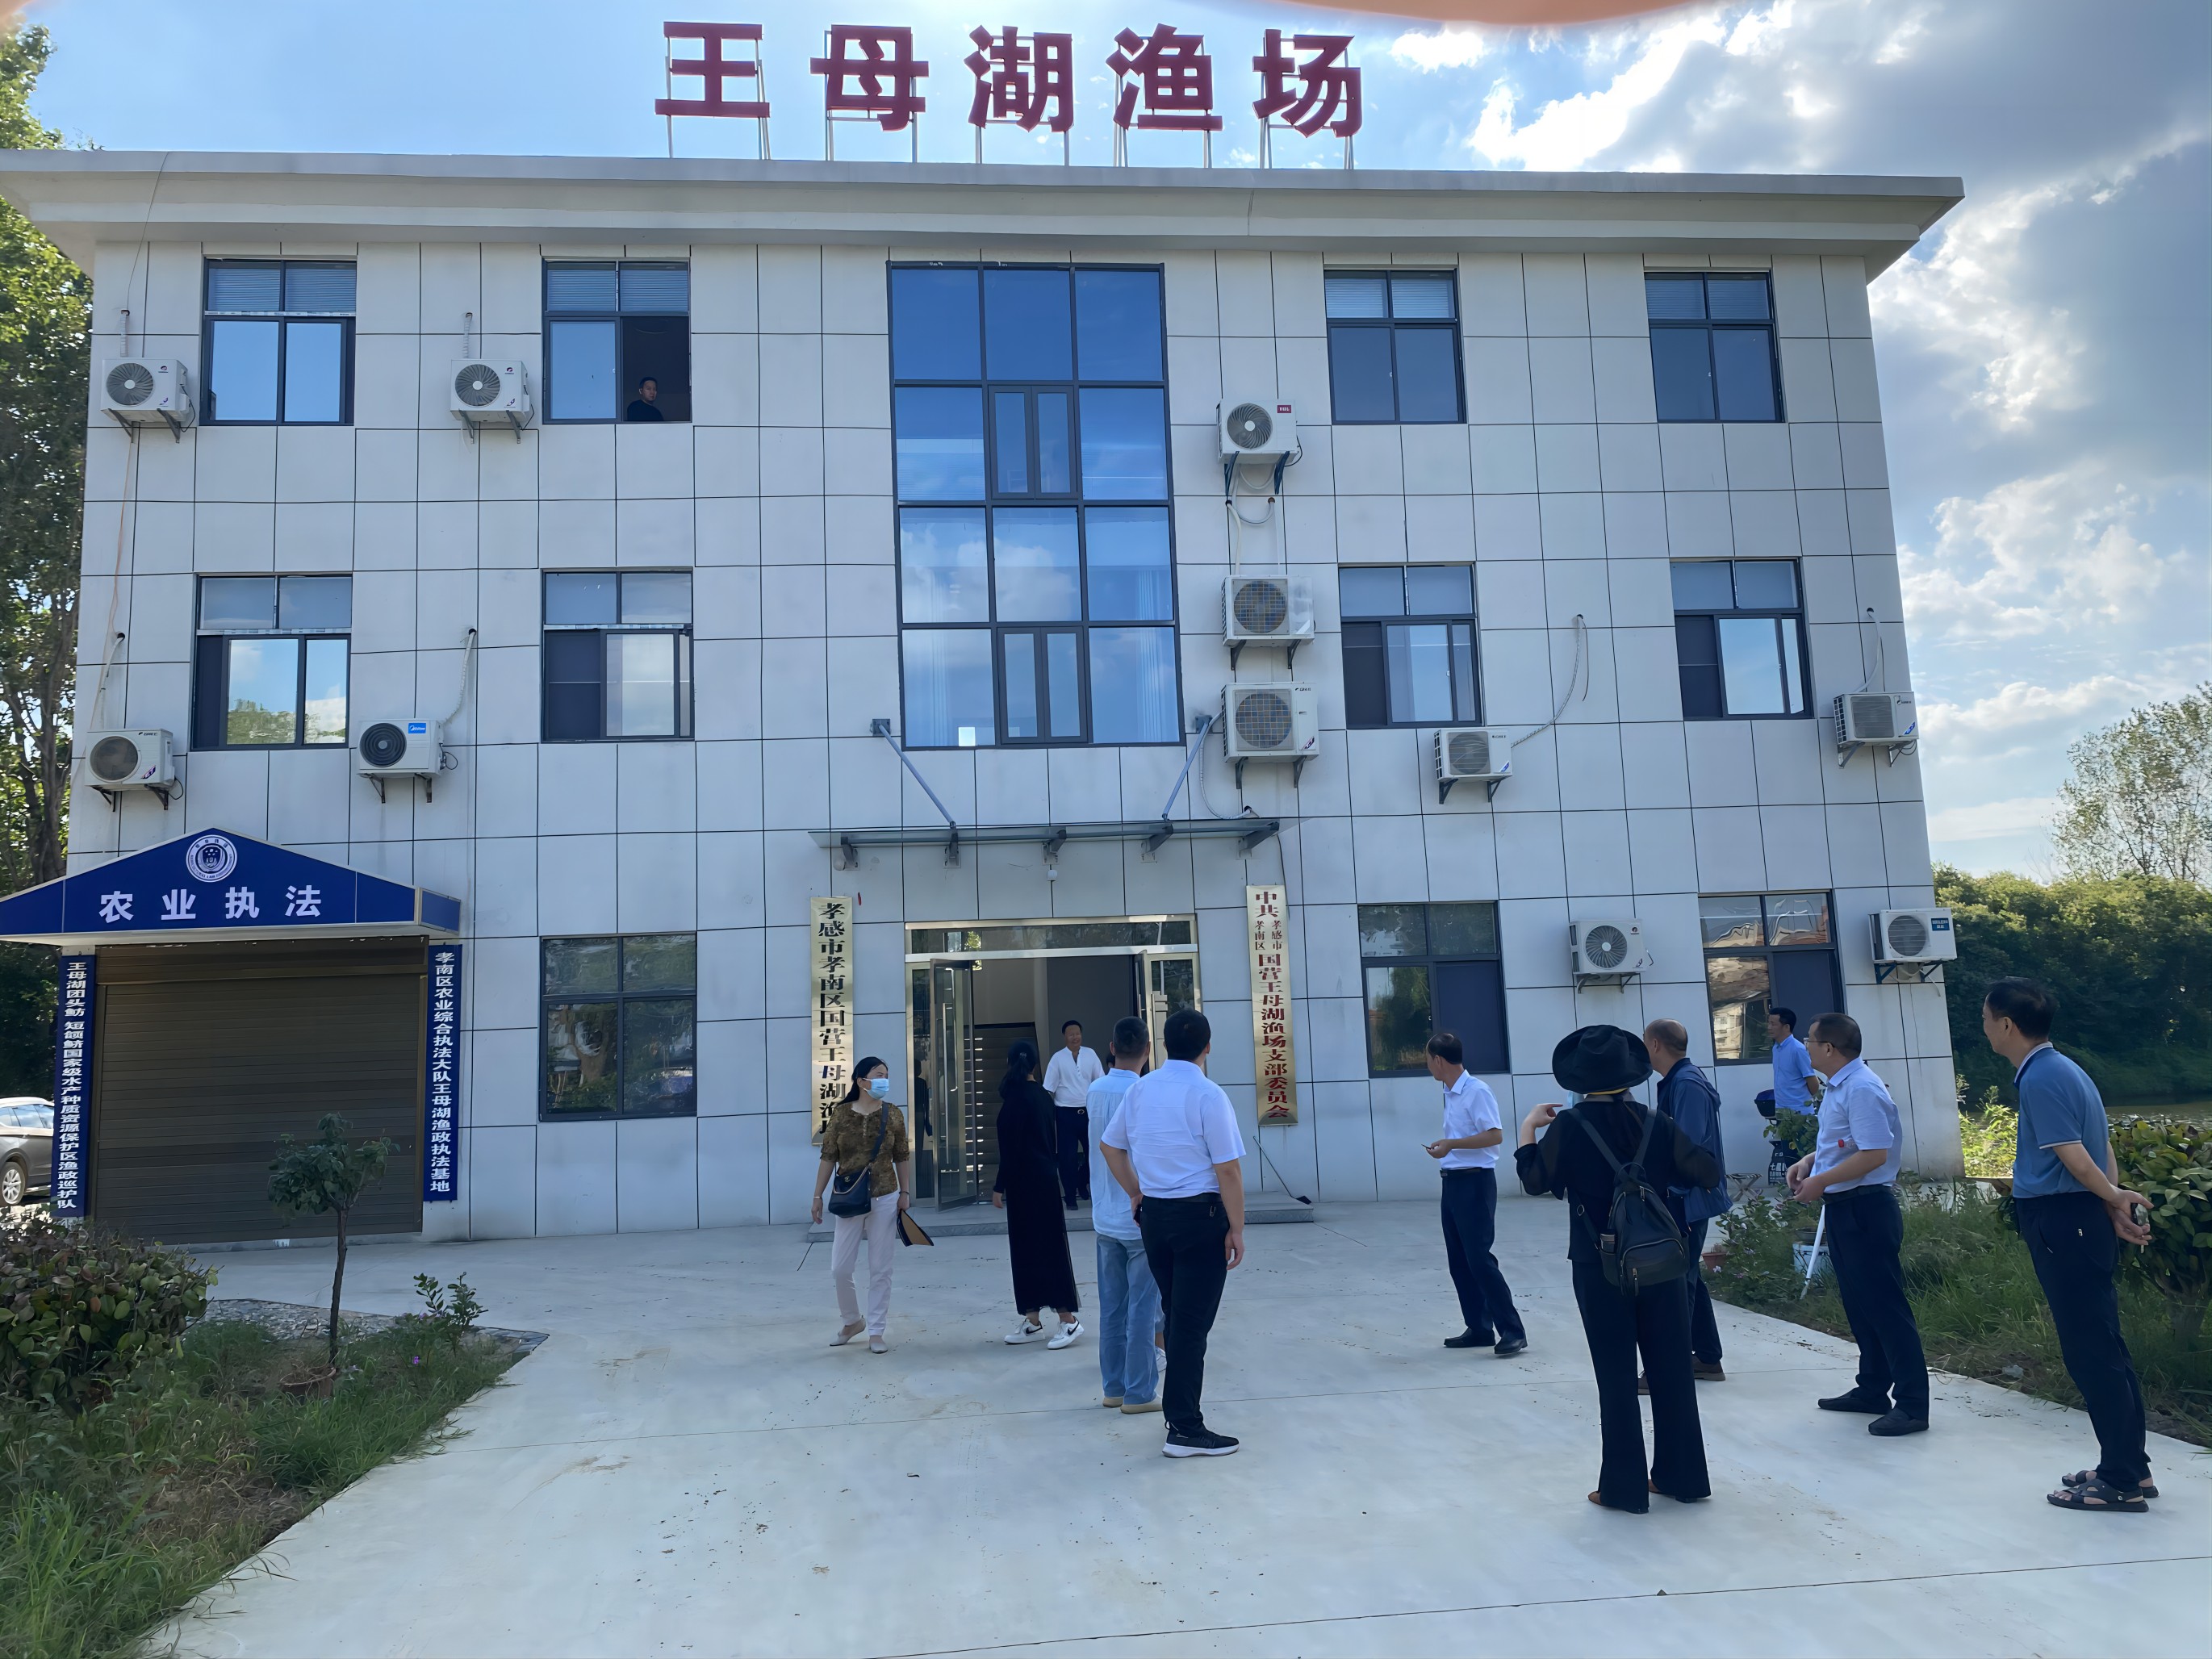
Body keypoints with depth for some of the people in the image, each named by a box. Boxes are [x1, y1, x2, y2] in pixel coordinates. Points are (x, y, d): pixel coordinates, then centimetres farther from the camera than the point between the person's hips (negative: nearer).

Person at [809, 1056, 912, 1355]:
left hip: (885, 1200, 0)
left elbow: (902, 1157, 5)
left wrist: (905, 1192, 1)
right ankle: (852, 1321, 28)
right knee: (839, 1269, 4)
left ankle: (876, 1332, 15)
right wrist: (818, 1196, -2)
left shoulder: (892, 1114, -2)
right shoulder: (841, 1114, -4)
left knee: (880, 1269, 4)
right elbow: (828, 1158, -1)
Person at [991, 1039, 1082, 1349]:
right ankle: (1032, 1320, 15)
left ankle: (1067, 1319, -3)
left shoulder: (1016, 1097, -14)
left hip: (1025, 1181, -8)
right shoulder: (1043, 1096, 8)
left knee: (1027, 1247, -3)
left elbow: (1011, 1148, -17)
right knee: (1046, 1246, 9)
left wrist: (1000, 1186, -12)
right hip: (1045, 1178, 8)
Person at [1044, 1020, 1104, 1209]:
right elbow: (1049, 1088, -6)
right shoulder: (1058, 1058, -6)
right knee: (1068, 1156, 3)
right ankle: (1070, 1196, 17)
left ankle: (1082, 1183, 33)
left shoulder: (1090, 1055, 1)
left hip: (1089, 1111, 2)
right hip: (1066, 1113, -2)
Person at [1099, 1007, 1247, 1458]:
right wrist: (1236, 1230, -8)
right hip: (1200, 1217, -6)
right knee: (1192, 1323, 0)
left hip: (1153, 1213, 6)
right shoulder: (1208, 1095, -15)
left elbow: (1110, 1145, 16)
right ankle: (1185, 1429, 4)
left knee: (1175, 1316, 19)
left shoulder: (1140, 1090, 4)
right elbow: (1228, 1170, -16)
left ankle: (1181, 1411, 30)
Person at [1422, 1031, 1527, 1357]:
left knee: (1479, 1259, -10)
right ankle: (1479, 1328, 17)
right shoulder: (1450, 1094, 12)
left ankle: (1512, 1332, -5)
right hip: (1453, 1182, 9)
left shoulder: (1477, 1091, -15)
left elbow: (1495, 1135, -21)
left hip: (1475, 1183, -9)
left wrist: (1451, 1144, -22)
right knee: (1459, 1261, 10)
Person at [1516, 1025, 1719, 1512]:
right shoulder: (1654, 1120, -2)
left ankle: (1625, 1486, 10)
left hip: (1600, 1266, -3)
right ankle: (1683, 1476, 22)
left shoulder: (1568, 1125, -10)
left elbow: (1535, 1181, -2)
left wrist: (1528, 1128, 8)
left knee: (1616, 1374, 4)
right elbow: (1707, 1172, -2)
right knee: (1672, 1367, 13)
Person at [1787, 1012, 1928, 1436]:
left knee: (1884, 1307, -4)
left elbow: (1874, 1154, -26)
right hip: (1843, 1209, 11)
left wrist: (1821, 1181, -19)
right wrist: (1811, 1160, 9)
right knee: (1858, 1305, 18)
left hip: (1865, 1209, -10)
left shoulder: (1862, 1090, -20)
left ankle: (1912, 1405, 3)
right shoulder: (1837, 1087, 11)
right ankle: (1872, 1390, 30)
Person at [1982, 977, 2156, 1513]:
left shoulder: (2042, 1078, -17)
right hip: (2078, 1222, 10)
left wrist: (2113, 1197, -4)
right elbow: (2102, 1146, 13)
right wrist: (2115, 1203, 6)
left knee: (2091, 1352, -3)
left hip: (2062, 1224, -10)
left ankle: (2122, 1482, 5)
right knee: (2102, 1349, 16)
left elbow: (2072, 1154, -18)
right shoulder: (2062, 1069, 14)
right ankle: (2130, 1467, 25)